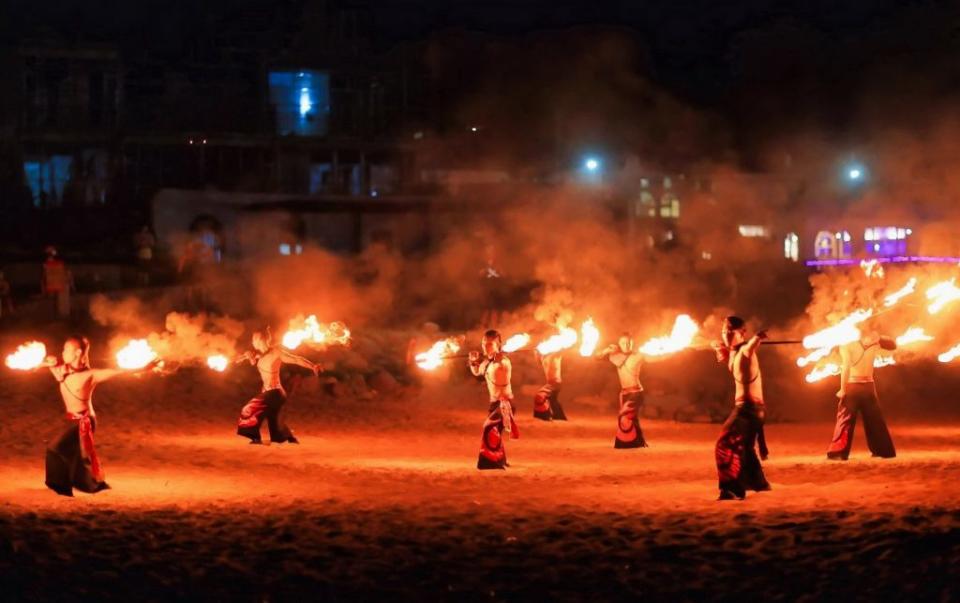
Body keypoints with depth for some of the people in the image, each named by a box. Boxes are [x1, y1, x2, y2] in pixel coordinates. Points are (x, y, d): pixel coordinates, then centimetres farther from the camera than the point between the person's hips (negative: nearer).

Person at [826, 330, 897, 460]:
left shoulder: (846, 344, -6)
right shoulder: (873, 342, 5)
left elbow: (846, 366, -17)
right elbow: (893, 344, 20)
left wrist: (843, 389, -15)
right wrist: (878, 337, 12)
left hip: (852, 386, -3)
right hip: (868, 386, 3)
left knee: (845, 420, -3)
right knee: (875, 420, 15)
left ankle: (838, 452, -11)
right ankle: (884, 451, 20)